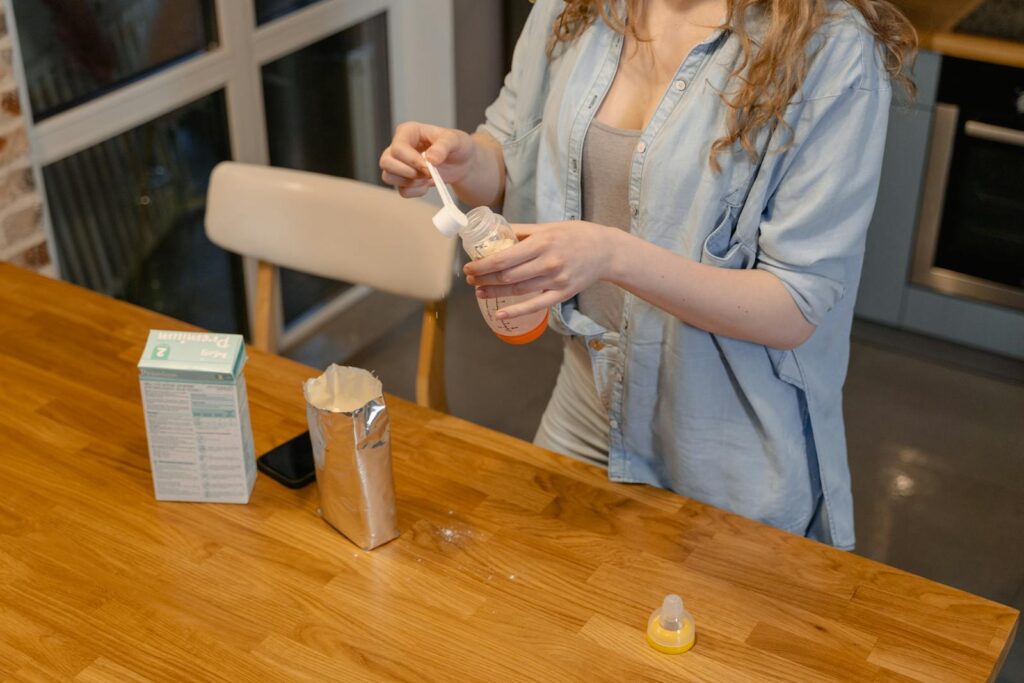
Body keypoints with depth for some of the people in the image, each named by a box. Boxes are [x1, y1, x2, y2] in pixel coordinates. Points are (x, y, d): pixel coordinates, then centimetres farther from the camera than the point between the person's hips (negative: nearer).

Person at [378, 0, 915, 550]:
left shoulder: (835, 50, -22)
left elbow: (795, 312, -22)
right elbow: (507, 161, 8)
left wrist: (615, 256, -35)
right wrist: (463, 158, -16)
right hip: (586, 416, 5)